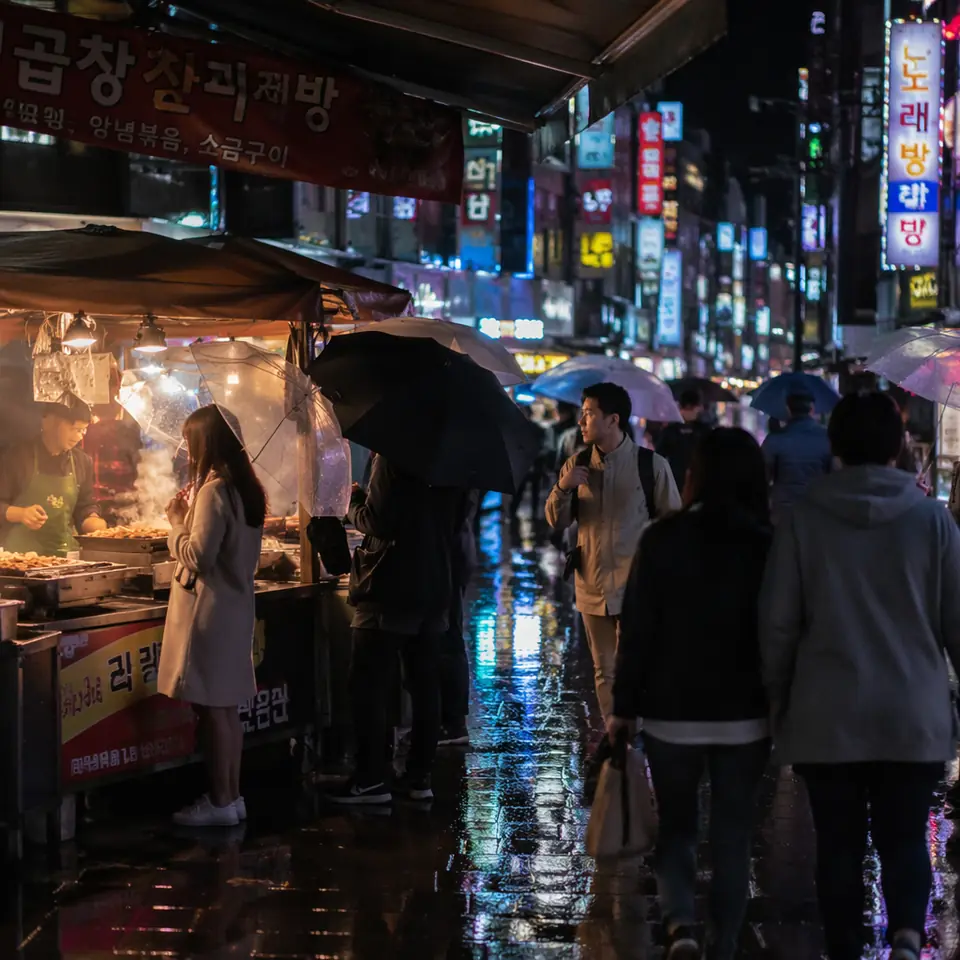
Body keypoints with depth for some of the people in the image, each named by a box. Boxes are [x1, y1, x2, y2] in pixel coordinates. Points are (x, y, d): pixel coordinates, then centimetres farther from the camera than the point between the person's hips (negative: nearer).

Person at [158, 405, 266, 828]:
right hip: (234, 606, 9)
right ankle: (231, 795, 18)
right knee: (227, 708, 13)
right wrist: (190, 520, 13)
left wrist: (177, 522, -4)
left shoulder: (213, 490, -17)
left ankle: (220, 802, -1)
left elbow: (198, 557, -19)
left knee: (212, 708, -4)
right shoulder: (245, 488, 10)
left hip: (209, 610, -9)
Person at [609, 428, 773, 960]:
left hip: (672, 712, 0)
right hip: (745, 716, 1)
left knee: (675, 827, 15)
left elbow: (638, 628, -6)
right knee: (732, 836, 12)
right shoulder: (770, 545, -4)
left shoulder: (663, 539, -7)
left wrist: (623, 706, 2)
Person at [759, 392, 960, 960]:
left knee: (840, 845, 12)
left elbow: (778, 625, -2)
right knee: (905, 839, 9)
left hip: (827, 716, 0)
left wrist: (779, 702, 10)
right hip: (914, 716, 0)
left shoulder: (804, 520, -3)